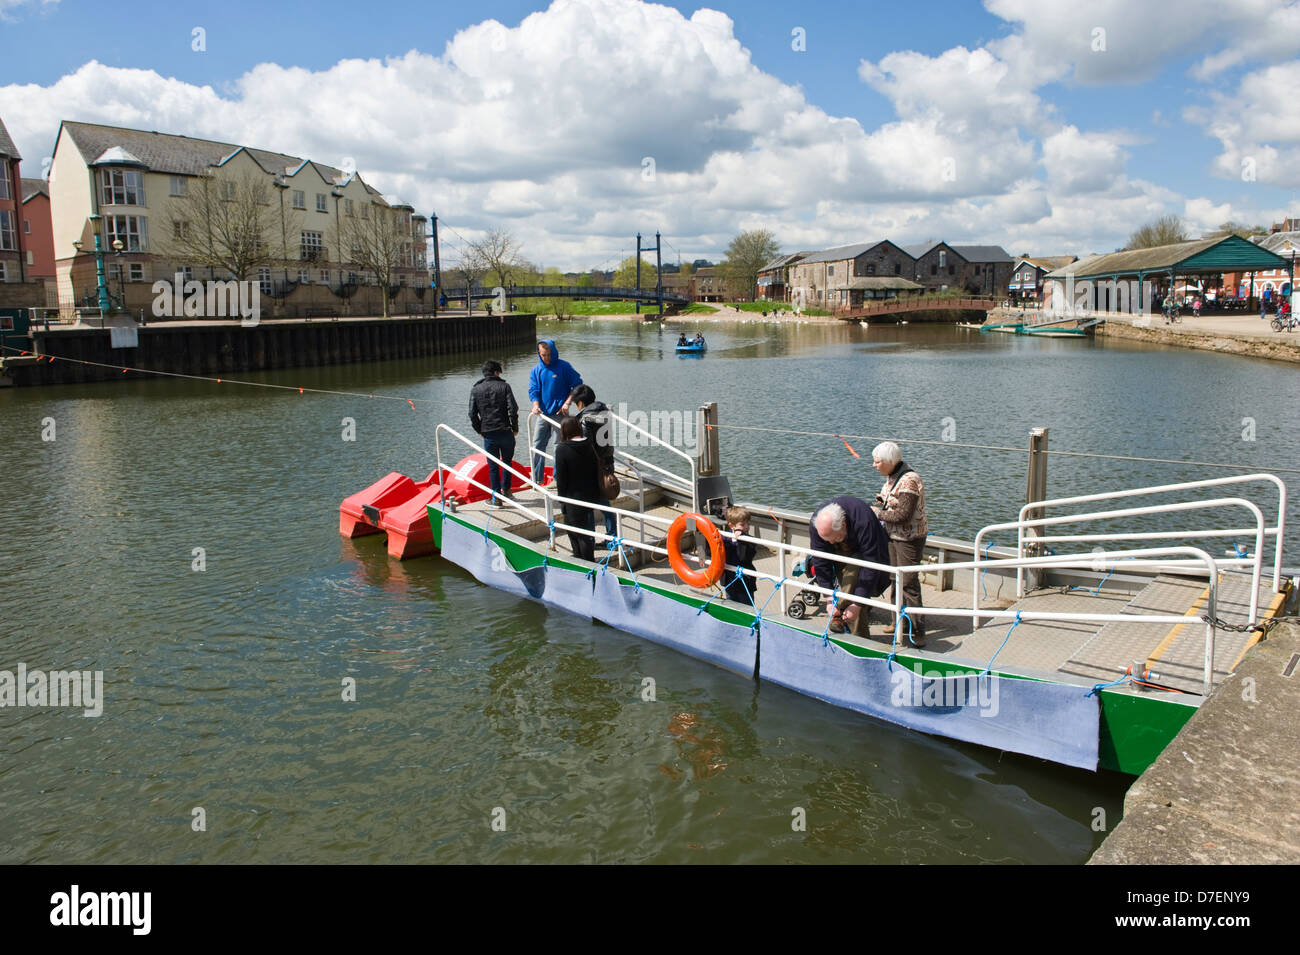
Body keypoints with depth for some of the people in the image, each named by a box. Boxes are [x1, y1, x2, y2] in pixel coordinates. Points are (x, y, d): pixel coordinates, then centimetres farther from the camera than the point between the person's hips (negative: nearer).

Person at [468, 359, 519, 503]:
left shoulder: (475, 390, 3)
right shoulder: (504, 386, -3)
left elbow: (472, 414, -1)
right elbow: (513, 409, -10)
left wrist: (480, 430, 11)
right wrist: (515, 428, 2)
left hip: (488, 435, 1)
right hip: (506, 432, -1)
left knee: (493, 467, 8)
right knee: (507, 463, 18)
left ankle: (496, 497, 8)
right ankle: (506, 491, 27)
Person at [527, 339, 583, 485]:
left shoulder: (564, 367, -6)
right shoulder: (536, 370, 5)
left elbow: (577, 385, -3)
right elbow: (533, 390, 3)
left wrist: (567, 402, -12)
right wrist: (536, 404, -16)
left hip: (560, 413, -4)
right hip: (544, 413, 4)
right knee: (537, 445, 6)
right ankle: (536, 478, 16)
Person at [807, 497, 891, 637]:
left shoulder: (864, 522, -41)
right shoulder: (816, 524, -29)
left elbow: (870, 567, -36)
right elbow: (821, 563, -22)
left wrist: (857, 604, -36)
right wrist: (829, 599, -27)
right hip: (841, 552, 4)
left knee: (852, 572, -31)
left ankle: (839, 616, -21)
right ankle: (860, 636, -2)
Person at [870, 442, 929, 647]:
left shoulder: (908, 480, -23)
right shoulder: (891, 477, 7)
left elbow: (904, 515, -25)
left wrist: (879, 514, -13)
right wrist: (883, 501, 1)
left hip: (909, 538, -10)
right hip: (893, 536, 10)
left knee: (909, 583, -7)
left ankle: (917, 632, 1)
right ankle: (901, 624, 28)